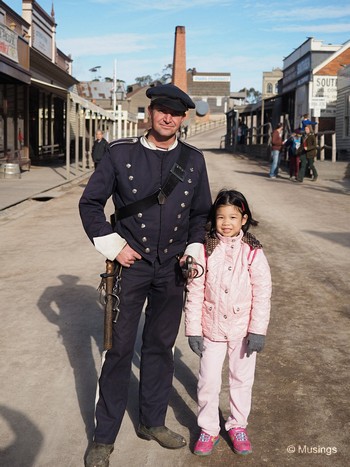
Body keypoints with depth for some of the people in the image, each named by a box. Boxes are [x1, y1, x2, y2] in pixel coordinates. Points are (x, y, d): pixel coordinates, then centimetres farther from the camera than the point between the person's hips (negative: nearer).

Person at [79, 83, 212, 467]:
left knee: (161, 347, 14)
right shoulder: (120, 154, -6)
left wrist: (194, 249, 0)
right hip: (131, 264, -3)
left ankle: (152, 423, 33)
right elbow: (90, 203, -1)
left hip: (171, 268, 3)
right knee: (119, 350, 2)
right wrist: (113, 245, -8)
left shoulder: (193, 160, 3)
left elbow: (201, 212, 13)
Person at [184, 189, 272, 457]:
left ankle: (238, 425, 34)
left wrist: (258, 330, -11)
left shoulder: (253, 252, -11)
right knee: (208, 382, 7)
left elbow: (262, 293, -8)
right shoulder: (206, 250, -9)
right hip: (211, 328, 0)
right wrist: (193, 329, -5)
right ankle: (208, 429, 26)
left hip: (243, 330, 0)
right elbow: (195, 292, -5)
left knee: (242, 379, 14)